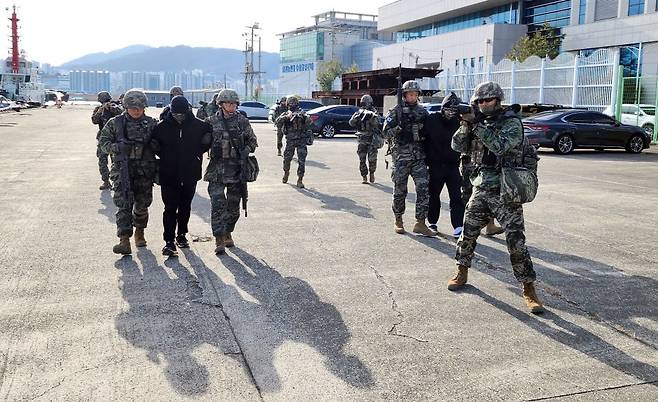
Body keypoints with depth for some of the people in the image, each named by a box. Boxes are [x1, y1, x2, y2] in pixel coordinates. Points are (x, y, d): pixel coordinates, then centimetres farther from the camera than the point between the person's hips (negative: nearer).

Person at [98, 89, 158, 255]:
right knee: (124, 204, -10)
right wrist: (118, 147, -14)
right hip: (122, 169, -1)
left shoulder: (151, 123, 6)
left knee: (142, 205, 10)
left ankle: (139, 232, 34)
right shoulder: (115, 123, 4)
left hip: (145, 171, 2)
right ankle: (124, 240, -14)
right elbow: (103, 142, 4)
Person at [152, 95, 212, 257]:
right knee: (170, 208, -6)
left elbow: (208, 140, 12)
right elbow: (154, 144, 9)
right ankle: (169, 241, -4)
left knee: (185, 207, 14)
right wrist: (164, 156, 3)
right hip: (168, 175, -2)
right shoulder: (162, 126, -4)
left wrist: (198, 153, 6)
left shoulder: (199, 126, -3)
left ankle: (182, 235, 30)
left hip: (190, 174, 2)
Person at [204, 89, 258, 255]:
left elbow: (253, 141, 11)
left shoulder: (243, 121, 4)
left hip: (237, 169, 2)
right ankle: (219, 240, -9)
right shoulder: (212, 121, 2)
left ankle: (227, 233, 30)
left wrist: (245, 151, -5)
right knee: (217, 203, -11)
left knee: (234, 205, 11)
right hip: (217, 169, -2)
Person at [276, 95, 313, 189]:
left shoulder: (302, 113, 1)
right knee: (287, 158, 11)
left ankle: (300, 180, 0)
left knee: (301, 160, -7)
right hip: (290, 140, 1)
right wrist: (286, 117, -25)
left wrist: (303, 116, -34)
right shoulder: (286, 114, 4)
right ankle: (286, 173, 39)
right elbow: (278, 123, -12)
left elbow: (309, 121, -16)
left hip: (302, 140, -1)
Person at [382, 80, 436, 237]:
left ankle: (420, 223, -3)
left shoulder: (423, 111, 13)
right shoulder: (396, 112, 1)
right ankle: (398, 221, 21)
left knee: (424, 189, -8)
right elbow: (386, 133, -4)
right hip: (401, 157, -3)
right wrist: (399, 127, -20)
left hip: (419, 158, 3)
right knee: (400, 191, 4)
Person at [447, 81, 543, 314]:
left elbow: (499, 145, -23)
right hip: (480, 190, 6)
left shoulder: (512, 123, -7)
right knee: (467, 234, 11)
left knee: (516, 241, -8)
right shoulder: (479, 122, 11)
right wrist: (465, 125, -11)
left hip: (505, 192, -5)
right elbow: (458, 146, 6)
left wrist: (476, 125, -20)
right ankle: (462, 273, 31)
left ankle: (529, 290, 0)